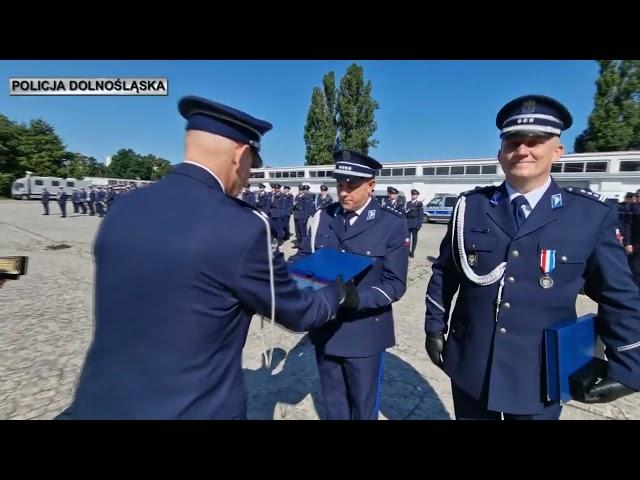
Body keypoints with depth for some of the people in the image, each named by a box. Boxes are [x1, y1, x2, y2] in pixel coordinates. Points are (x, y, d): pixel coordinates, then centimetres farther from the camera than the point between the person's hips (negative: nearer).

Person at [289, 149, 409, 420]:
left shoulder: (392, 224, -10)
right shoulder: (322, 217, -1)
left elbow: (395, 284, -14)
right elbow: (304, 256, 2)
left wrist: (355, 299, -29)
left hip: (365, 333, -3)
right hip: (325, 330, 3)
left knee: (363, 407, 21)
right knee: (333, 405, 25)